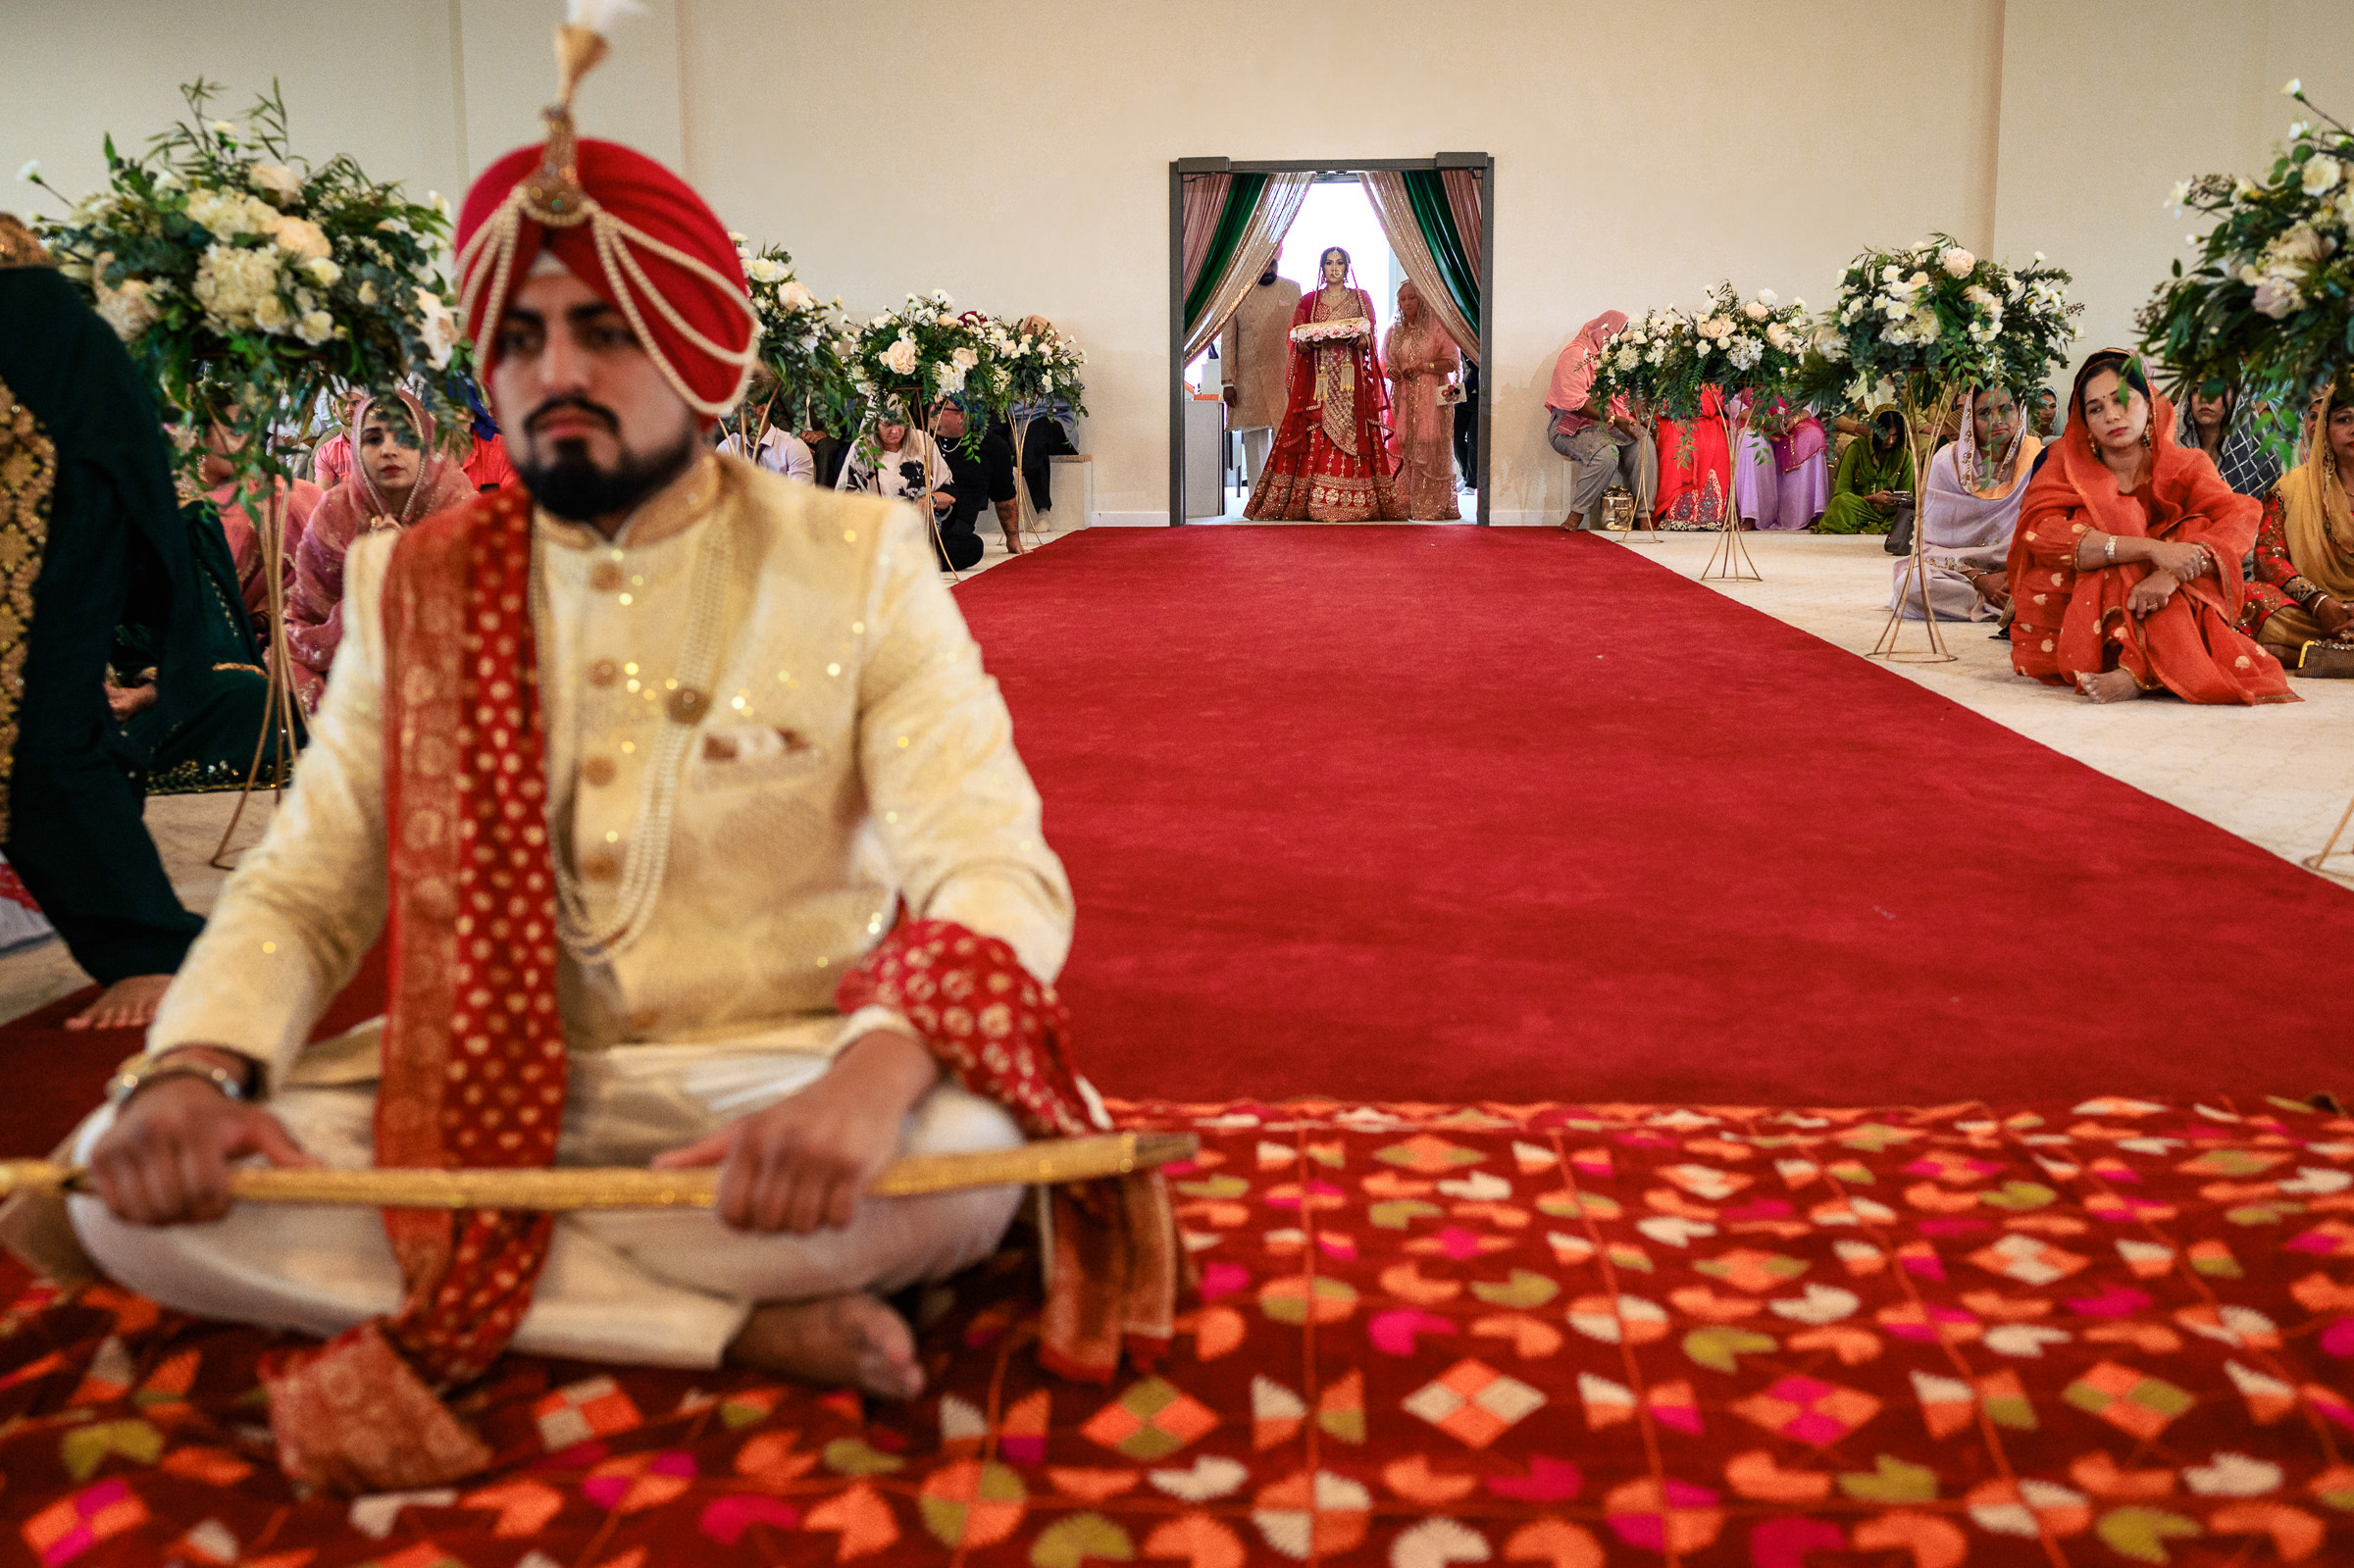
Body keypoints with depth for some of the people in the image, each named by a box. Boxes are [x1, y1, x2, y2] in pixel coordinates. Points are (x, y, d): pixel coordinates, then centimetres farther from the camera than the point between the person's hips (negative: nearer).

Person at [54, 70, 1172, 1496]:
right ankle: (743, 1328, -18)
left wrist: (871, 1076, -37)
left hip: (773, 1091, -3)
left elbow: (994, 870, -16)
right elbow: (303, 884, 6)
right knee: (129, 1186, -20)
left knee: (960, 1151, -35)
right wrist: (197, 1062, -18)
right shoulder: (414, 586, 6)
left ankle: (422, 1317, -14)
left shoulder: (858, 563, -5)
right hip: (488, 1096, 4)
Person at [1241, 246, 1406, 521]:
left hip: (1351, 380, 0)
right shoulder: (1309, 301, 13)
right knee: (1316, 439, -8)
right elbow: (1298, 343, 8)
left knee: (1352, 434, -8)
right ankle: (1315, 505, -9)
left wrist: (1357, 339, -15)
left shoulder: (1361, 298, 12)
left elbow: (1368, 342, 6)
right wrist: (1311, 341, -13)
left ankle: (1355, 503, -8)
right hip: (1318, 379, 0)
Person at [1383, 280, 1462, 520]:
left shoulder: (1437, 327, -1)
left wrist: (1423, 366, -14)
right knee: (1404, 451, -1)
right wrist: (1390, 371, -1)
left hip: (1431, 398, -5)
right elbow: (1385, 361, 22)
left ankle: (1434, 506, -6)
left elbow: (1452, 362, -4)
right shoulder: (1394, 331, 15)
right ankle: (1407, 504, 2)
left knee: (1430, 451, -9)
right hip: (1403, 399, 5)